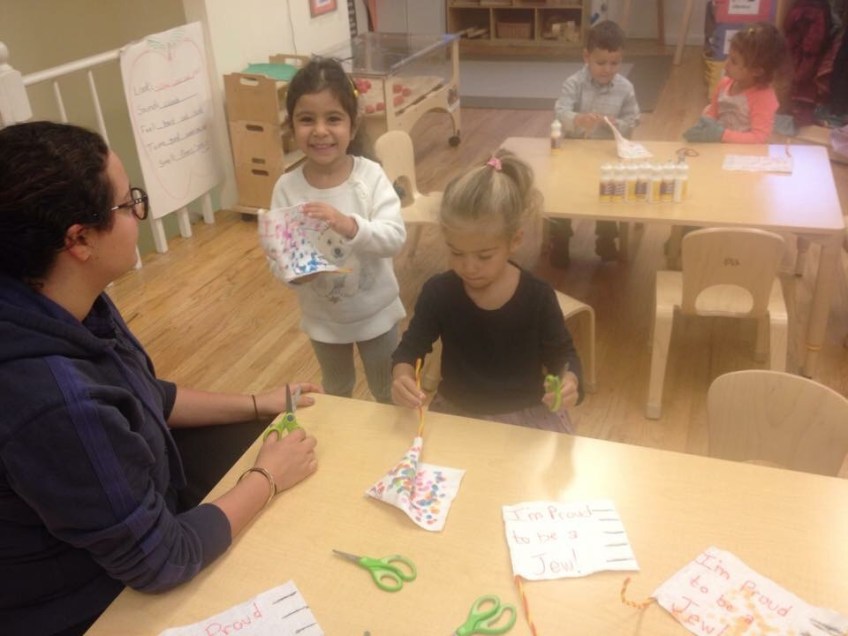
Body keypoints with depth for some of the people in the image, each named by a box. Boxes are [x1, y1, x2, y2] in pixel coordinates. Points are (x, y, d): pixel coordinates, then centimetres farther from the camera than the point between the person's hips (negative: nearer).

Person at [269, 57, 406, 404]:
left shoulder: (370, 175, -19)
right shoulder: (287, 188, -16)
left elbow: (395, 237, -27)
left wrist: (349, 225, -43)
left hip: (375, 311, -1)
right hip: (323, 317, 2)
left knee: (388, 392, 20)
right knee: (336, 393, 27)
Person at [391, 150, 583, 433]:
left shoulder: (538, 296, -15)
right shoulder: (438, 292, -12)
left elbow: (562, 354, -4)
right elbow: (411, 347, -3)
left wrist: (569, 382, -28)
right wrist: (403, 375, -27)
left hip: (526, 413, 0)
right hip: (456, 411, 1)